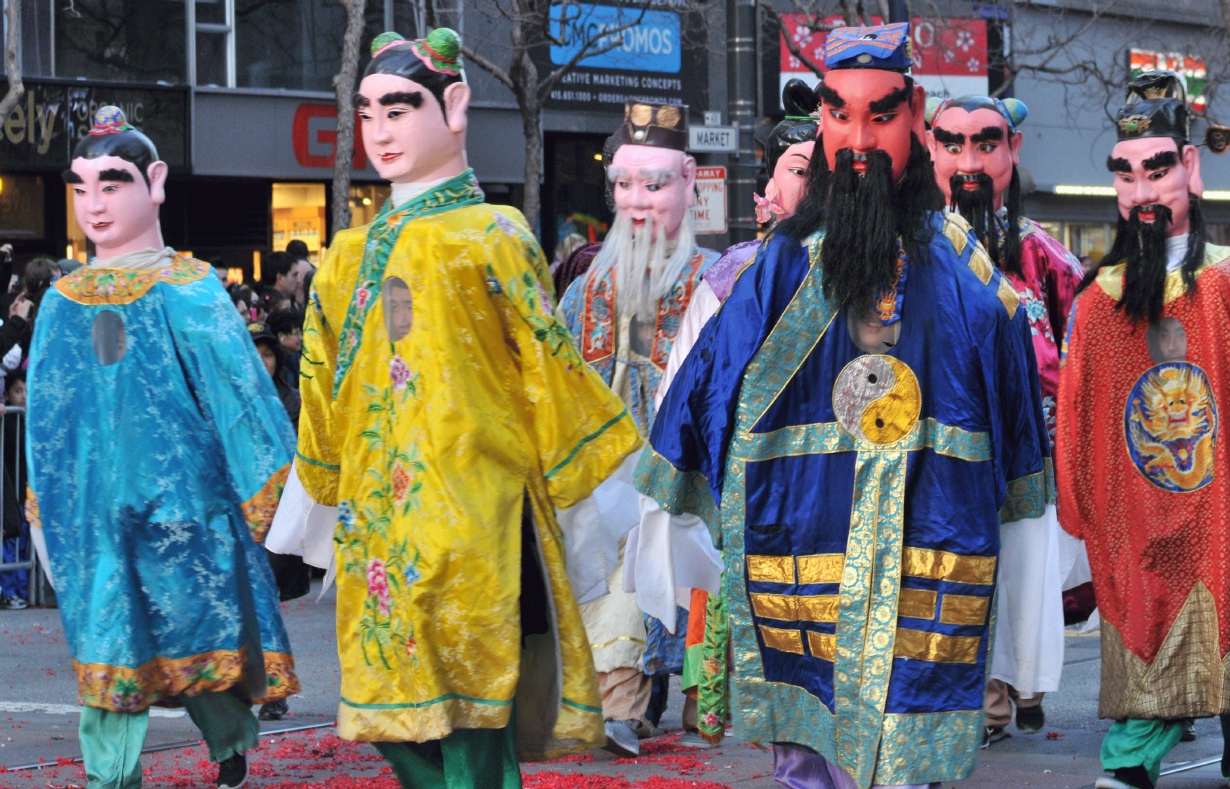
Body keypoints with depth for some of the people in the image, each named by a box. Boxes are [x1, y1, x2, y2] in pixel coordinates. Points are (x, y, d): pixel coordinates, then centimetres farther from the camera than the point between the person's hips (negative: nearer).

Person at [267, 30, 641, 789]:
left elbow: (546, 369, -1)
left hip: (471, 526, -6)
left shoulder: (490, 238, 0)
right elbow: (326, 397, 24)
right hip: (380, 521, 6)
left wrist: (610, 492, -3)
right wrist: (310, 500, 28)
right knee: (401, 726, 4)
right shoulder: (352, 256, 17)